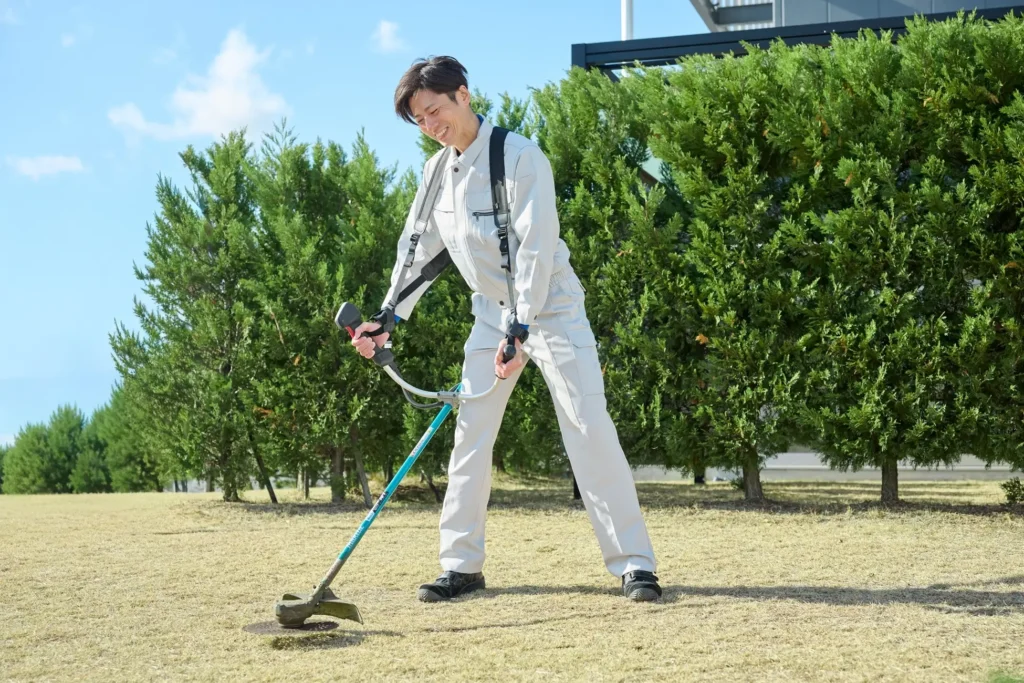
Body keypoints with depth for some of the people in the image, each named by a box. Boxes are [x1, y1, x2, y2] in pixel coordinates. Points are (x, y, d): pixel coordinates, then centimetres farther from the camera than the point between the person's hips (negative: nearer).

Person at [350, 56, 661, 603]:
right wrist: (388, 317, 6)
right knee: (471, 435, 3)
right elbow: (419, 247, 12)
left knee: (590, 428, -13)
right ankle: (462, 565, 12)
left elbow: (536, 246, -26)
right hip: (492, 311, 7)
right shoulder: (437, 171, 3)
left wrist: (520, 328, -31)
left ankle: (633, 564, -9)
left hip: (549, 306, -7)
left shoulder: (519, 157, -20)